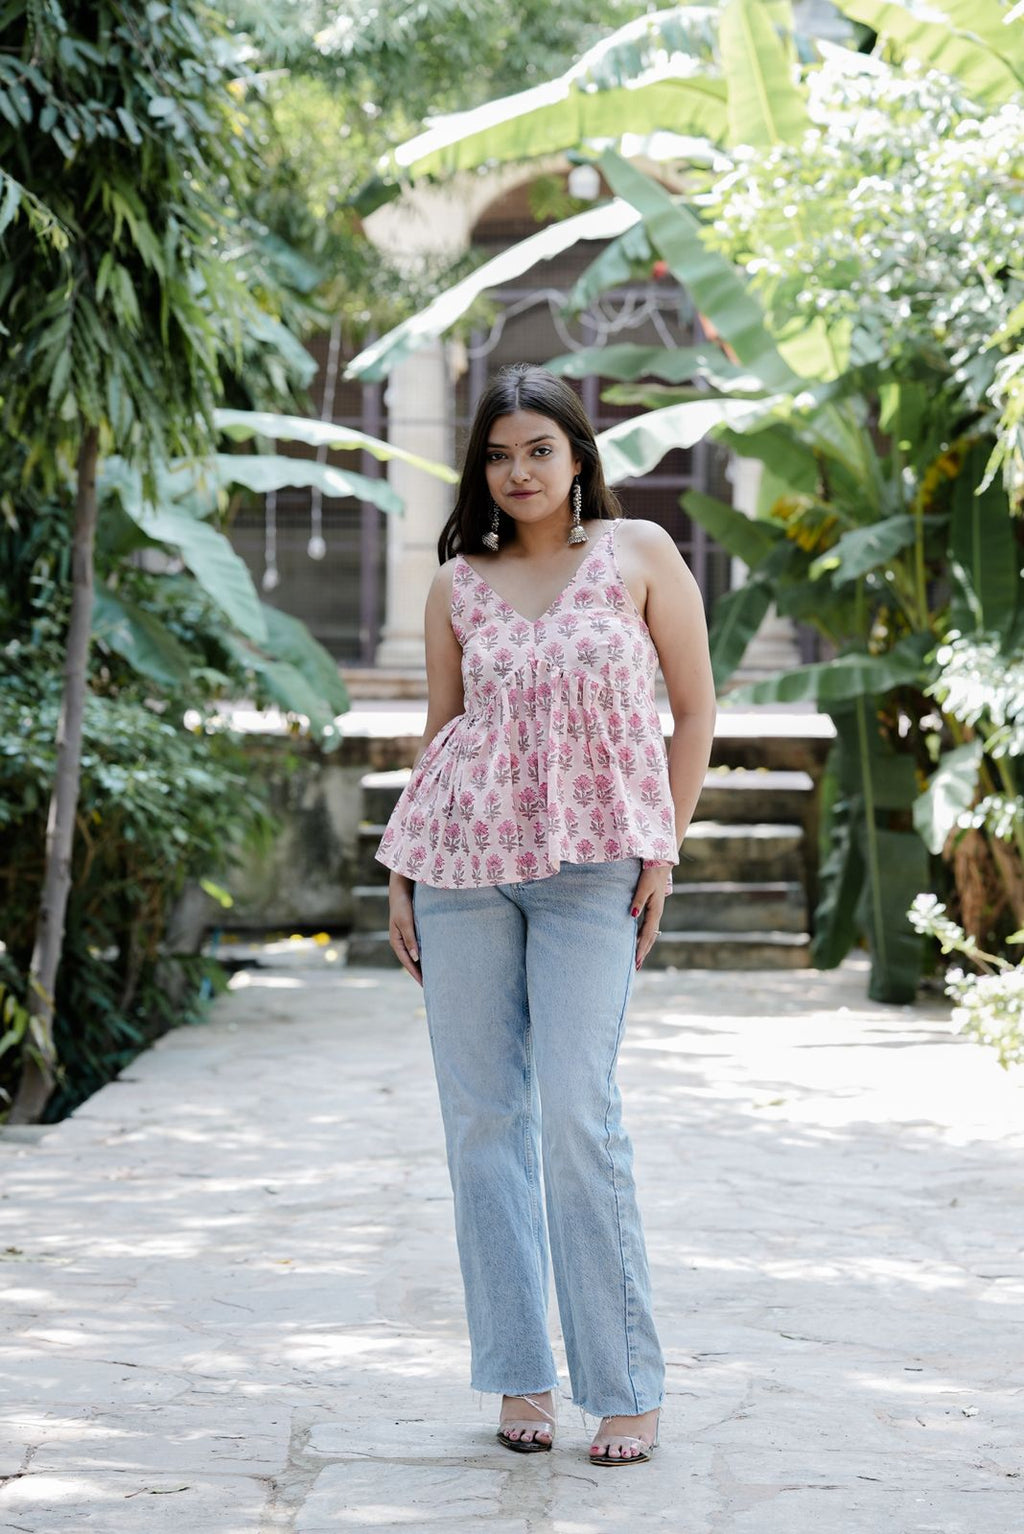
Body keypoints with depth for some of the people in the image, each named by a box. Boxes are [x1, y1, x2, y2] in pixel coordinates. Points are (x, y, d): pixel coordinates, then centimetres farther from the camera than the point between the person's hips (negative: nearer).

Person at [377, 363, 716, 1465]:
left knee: (577, 1112, -11)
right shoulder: (457, 586, 10)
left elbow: (694, 711, 6)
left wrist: (663, 849, 0)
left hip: (591, 867, -3)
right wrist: (400, 875, 10)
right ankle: (519, 1376, 10)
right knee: (482, 1115, 1)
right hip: (464, 856, 3)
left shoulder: (638, 553, 4)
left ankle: (627, 1387, -2)